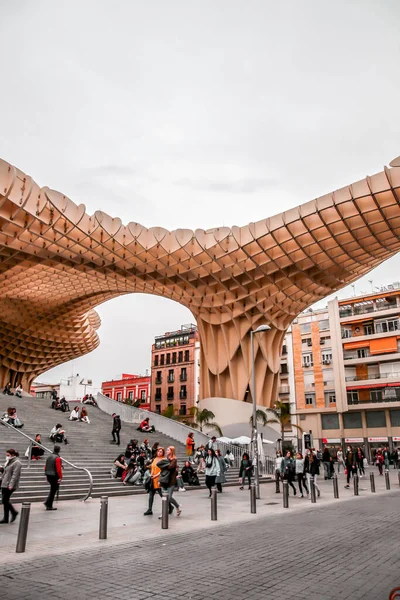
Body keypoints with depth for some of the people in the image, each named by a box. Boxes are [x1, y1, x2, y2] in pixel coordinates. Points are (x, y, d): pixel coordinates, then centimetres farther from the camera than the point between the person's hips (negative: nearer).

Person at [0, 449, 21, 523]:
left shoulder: (17, 463, -13)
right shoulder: (9, 462, 16)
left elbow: (15, 475, -19)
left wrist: (11, 485, -23)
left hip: (10, 486, -9)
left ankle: (14, 512, 10)